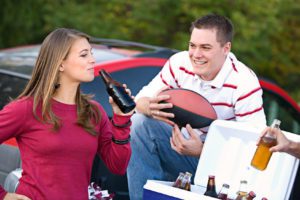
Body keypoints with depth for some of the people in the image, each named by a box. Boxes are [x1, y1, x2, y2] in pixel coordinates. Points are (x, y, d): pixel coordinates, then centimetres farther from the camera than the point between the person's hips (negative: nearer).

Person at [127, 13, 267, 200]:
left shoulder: (244, 83, -21)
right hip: (185, 146, 4)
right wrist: (150, 108, -33)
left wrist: (201, 150, -36)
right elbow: (141, 100, -4)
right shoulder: (180, 63, -10)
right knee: (138, 122, -20)